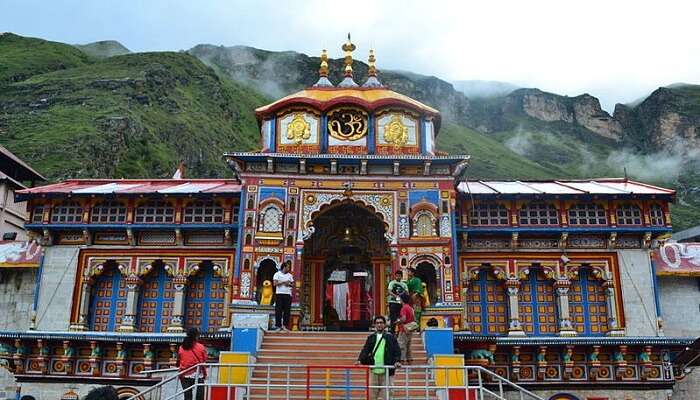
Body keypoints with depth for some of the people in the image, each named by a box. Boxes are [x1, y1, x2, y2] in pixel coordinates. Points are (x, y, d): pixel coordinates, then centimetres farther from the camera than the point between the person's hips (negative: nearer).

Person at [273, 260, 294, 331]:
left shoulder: (290, 275, 15)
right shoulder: (277, 274, 2)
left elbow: (293, 285, 16)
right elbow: (275, 283, -8)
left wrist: (289, 284, -4)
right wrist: (283, 282, -12)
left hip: (288, 294, 4)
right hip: (279, 294, -4)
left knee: (287, 311, 1)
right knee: (278, 310, -4)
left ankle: (285, 326, 7)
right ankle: (278, 326, 1)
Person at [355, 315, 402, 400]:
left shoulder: (390, 337, 5)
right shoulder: (371, 338, 10)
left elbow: (397, 351, 3)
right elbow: (365, 350, 5)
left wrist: (396, 361, -13)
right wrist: (360, 360, -10)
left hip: (386, 371, -2)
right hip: (373, 370, 2)